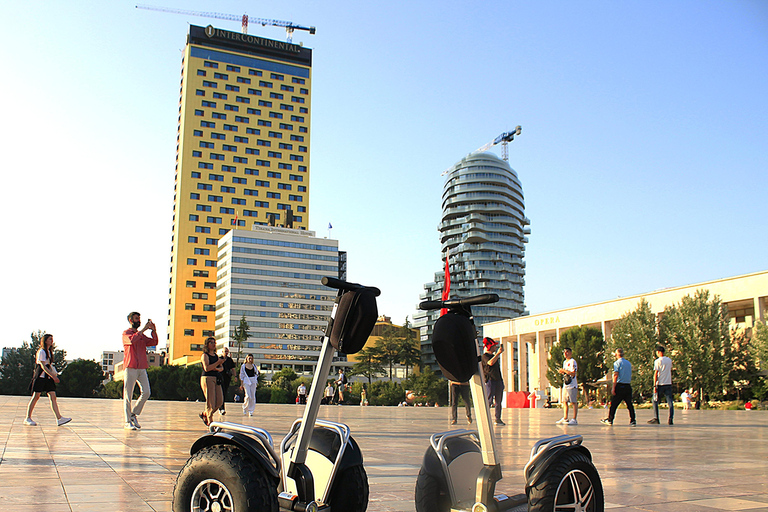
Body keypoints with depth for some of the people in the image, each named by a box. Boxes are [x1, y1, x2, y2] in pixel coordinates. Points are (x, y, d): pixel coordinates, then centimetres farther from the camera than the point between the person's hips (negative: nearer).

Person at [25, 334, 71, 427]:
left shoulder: (49, 352, 18)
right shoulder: (41, 352, -8)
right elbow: (43, 366, -16)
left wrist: (54, 374, 12)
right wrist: (53, 376, -22)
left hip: (48, 377, 8)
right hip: (41, 376, -8)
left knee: (53, 397, -3)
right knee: (36, 397, -2)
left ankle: (59, 419, -11)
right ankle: (28, 418, 9)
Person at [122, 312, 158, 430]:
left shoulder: (142, 335, 21)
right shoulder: (126, 333, 3)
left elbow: (154, 343, 9)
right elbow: (132, 340, -19)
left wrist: (154, 331, -4)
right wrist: (143, 329, -15)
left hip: (142, 368, 6)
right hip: (130, 368, -6)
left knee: (146, 392, -3)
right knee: (128, 395, -3)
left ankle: (134, 414, 15)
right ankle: (127, 422, 0)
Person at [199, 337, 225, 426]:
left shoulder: (216, 355, 17)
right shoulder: (205, 355, -4)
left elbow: (222, 368, 15)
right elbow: (207, 368, -17)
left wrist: (217, 369, -6)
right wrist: (218, 363, -20)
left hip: (216, 380, 7)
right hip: (207, 378, -7)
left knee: (220, 401, 3)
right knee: (210, 401, -8)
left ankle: (204, 414, 22)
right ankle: (210, 422, 0)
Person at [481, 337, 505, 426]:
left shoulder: (494, 355, 23)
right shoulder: (485, 356, -4)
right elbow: (490, 363, -26)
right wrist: (498, 353, -21)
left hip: (498, 380, 8)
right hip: (490, 381, -8)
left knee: (498, 401, 7)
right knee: (489, 401, -12)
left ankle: (498, 419, 12)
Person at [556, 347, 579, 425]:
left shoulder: (572, 361, -9)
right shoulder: (564, 362, 18)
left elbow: (573, 373, -19)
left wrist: (564, 370, -14)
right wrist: (561, 372, 6)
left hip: (572, 385, -9)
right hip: (565, 385, 9)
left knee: (574, 402, -5)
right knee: (564, 402, 9)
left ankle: (574, 419, -4)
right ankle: (565, 418, 14)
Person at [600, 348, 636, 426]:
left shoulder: (617, 363, -6)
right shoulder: (629, 363, 13)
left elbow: (616, 375, -13)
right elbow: (630, 376, 17)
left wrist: (613, 387, -13)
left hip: (620, 386, -5)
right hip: (628, 386, 5)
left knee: (614, 403, 2)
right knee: (629, 404, 6)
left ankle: (610, 420, 8)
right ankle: (633, 420, 2)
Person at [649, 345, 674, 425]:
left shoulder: (657, 361, -8)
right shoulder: (669, 360, 8)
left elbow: (656, 374, -10)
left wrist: (654, 385, -10)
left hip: (660, 384, -4)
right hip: (669, 384, 4)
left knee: (655, 401, 7)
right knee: (670, 402, 3)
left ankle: (656, 418, 5)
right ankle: (670, 419, -6)